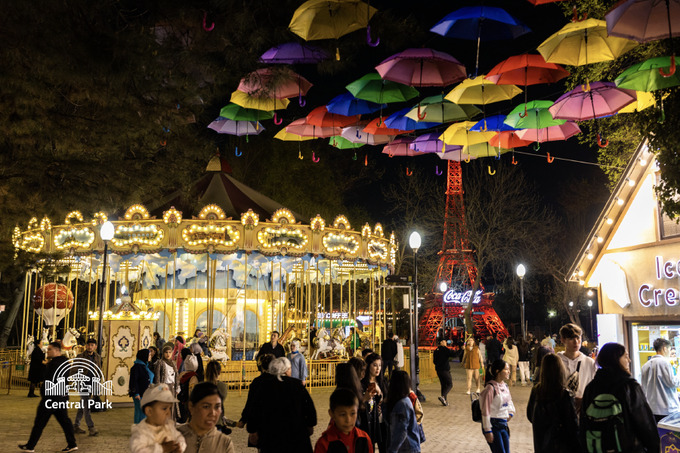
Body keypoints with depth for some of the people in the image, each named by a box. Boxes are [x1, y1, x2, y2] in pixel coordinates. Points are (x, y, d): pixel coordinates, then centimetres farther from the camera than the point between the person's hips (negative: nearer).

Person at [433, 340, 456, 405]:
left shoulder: (436, 351, 10)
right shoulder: (445, 349, -12)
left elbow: (434, 361, 15)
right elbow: (454, 354, -19)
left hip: (438, 370, 7)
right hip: (445, 370, -7)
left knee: (443, 385, 13)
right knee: (450, 384, -2)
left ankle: (444, 400, 12)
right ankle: (443, 396, -21)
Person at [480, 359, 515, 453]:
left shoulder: (505, 386, 7)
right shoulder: (490, 388, -17)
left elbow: (509, 401, 25)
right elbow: (485, 411, -16)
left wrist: (510, 413, 7)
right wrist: (488, 431, -16)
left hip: (503, 424, 8)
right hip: (493, 424, -8)